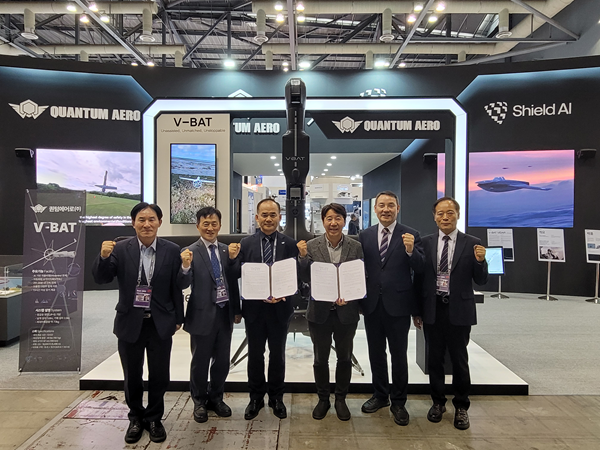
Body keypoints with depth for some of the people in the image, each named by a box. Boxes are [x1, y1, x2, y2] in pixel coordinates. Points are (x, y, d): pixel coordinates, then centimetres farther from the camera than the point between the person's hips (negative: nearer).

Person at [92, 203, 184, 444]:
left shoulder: (171, 250, -6)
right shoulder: (121, 248, -6)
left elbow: (176, 287, -2)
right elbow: (101, 279, -7)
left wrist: (178, 319, 2)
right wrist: (103, 257, -26)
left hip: (160, 324, 0)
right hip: (130, 323, 1)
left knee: (159, 376, 11)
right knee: (132, 376, 16)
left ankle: (154, 418, 35)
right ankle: (136, 417, 39)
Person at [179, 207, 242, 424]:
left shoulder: (226, 250, 3)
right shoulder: (190, 252, -9)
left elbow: (233, 282, 8)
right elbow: (184, 285, -14)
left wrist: (237, 310, 9)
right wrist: (186, 267, -34)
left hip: (225, 313, 4)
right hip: (202, 315, -4)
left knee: (222, 361, 16)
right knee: (200, 362, 13)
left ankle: (216, 398, 38)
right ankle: (199, 402, 35)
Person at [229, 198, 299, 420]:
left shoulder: (289, 244, -4)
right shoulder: (246, 243, -2)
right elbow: (238, 276, -5)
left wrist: (284, 293, -21)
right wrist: (233, 259, -22)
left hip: (280, 308, 0)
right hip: (254, 308, 0)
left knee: (277, 354, 15)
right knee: (255, 354, 15)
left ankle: (276, 397, 35)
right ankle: (256, 397, 34)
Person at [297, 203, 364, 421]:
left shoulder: (356, 247, -4)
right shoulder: (311, 246, -6)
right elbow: (306, 279, -7)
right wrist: (303, 256, -22)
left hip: (346, 312, 1)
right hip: (320, 311, 0)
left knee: (344, 358, 16)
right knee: (320, 359, 14)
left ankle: (340, 399, 37)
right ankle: (323, 399, 35)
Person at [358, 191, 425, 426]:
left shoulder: (410, 235, -4)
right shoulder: (365, 235, 4)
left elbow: (420, 268, -11)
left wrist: (410, 250, -29)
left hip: (398, 304, -3)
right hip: (372, 303, 3)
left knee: (399, 354, 7)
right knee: (376, 353, 17)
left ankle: (398, 402, 26)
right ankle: (380, 395, 36)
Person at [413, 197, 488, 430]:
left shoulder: (472, 243, -3)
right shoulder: (426, 242, 1)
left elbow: (481, 281, -1)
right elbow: (419, 278, 3)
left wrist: (480, 261, -21)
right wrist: (417, 311, 4)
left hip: (459, 310, -1)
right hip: (432, 310, 2)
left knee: (459, 360, 11)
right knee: (434, 359, 15)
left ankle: (461, 407, 31)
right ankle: (438, 402, 34)